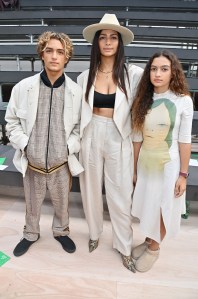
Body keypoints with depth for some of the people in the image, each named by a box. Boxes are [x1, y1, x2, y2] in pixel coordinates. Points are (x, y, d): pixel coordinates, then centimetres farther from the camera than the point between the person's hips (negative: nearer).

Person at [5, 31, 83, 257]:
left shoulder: (76, 91, -7)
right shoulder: (23, 87, -7)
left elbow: (80, 125, 0)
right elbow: (12, 122, 1)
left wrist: (70, 147, -11)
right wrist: (24, 144, -10)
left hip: (61, 163, 0)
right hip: (32, 163, 1)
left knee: (62, 204, 21)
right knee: (32, 204, 22)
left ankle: (61, 232, 51)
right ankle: (30, 234, 51)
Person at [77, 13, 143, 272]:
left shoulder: (133, 74, -5)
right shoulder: (85, 77, 2)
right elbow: (79, 113, 6)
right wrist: (77, 143, 5)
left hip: (119, 141, -2)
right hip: (91, 139, 2)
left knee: (121, 196, 8)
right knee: (91, 190, 16)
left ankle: (124, 247, 32)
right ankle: (94, 233, 44)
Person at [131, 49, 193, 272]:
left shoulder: (183, 101, -11)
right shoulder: (143, 100, -1)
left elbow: (184, 140, -8)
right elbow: (137, 138, 2)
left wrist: (183, 174, -7)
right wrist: (133, 168, 5)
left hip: (169, 164, -3)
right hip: (145, 163, 4)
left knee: (163, 208, 11)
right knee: (147, 205, 17)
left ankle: (154, 248, 36)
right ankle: (148, 240, 42)